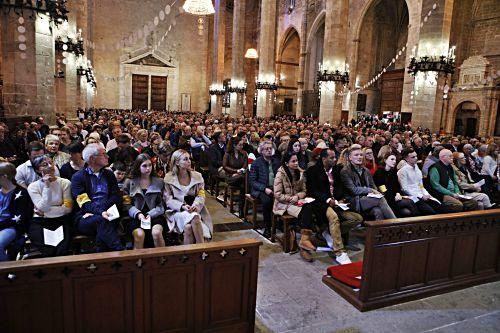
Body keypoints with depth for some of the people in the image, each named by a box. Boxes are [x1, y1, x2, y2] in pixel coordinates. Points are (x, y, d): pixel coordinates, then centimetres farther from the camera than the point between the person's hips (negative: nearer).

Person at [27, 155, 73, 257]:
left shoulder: (65, 183, 2)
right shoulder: (33, 187, 2)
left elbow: (67, 208, -2)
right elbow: (43, 208, -11)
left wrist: (45, 211, -7)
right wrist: (47, 187, -14)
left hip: (61, 220, 0)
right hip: (40, 221, 0)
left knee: (61, 250, -23)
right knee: (48, 250, -24)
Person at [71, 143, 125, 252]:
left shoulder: (109, 174, 18)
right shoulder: (78, 177, 5)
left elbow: (117, 197, 7)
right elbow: (84, 203, -8)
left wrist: (103, 210, -11)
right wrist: (100, 212, -28)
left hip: (106, 215, 3)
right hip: (85, 218, -2)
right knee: (101, 220, -33)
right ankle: (121, 251, -37)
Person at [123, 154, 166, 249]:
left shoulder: (159, 182, 12)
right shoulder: (130, 183, 10)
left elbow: (161, 205, 7)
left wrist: (150, 214, -10)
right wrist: (138, 214, -13)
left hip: (154, 215, 1)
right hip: (136, 217, 0)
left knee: (156, 232, -30)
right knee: (139, 234, -31)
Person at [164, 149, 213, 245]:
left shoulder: (197, 176, 7)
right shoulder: (169, 178, 0)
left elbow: (201, 195, 3)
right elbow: (168, 199, -3)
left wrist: (196, 204, -20)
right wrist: (182, 206, -19)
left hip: (194, 209, 2)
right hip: (177, 211, -1)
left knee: (189, 227, -33)